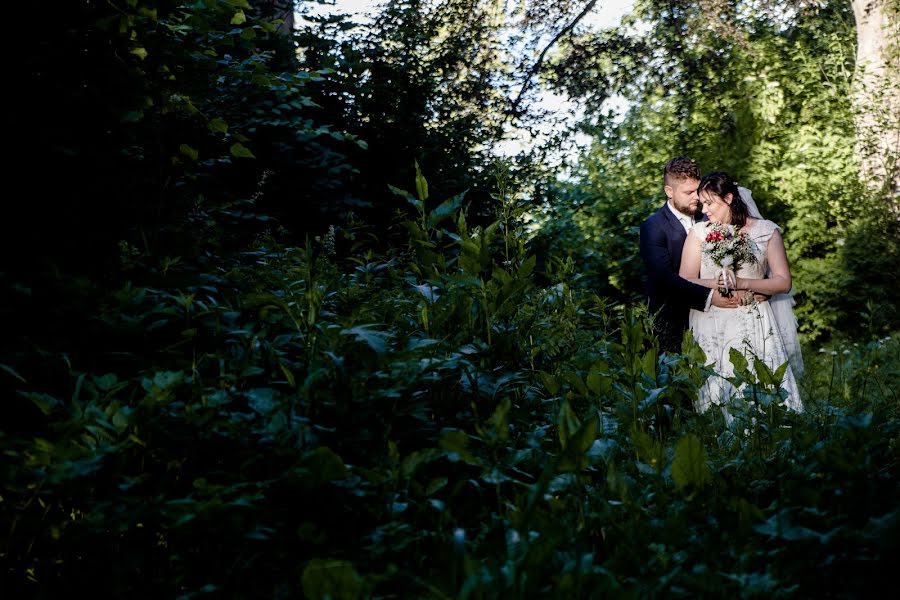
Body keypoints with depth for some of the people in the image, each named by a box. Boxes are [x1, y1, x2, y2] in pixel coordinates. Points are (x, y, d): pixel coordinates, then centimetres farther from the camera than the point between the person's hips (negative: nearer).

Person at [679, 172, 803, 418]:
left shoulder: (766, 230, 4)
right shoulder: (699, 232, 7)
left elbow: (783, 282, 0)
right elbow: (685, 282, 1)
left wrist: (742, 283, -13)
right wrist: (715, 283, -16)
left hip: (754, 325, -1)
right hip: (711, 327, 1)